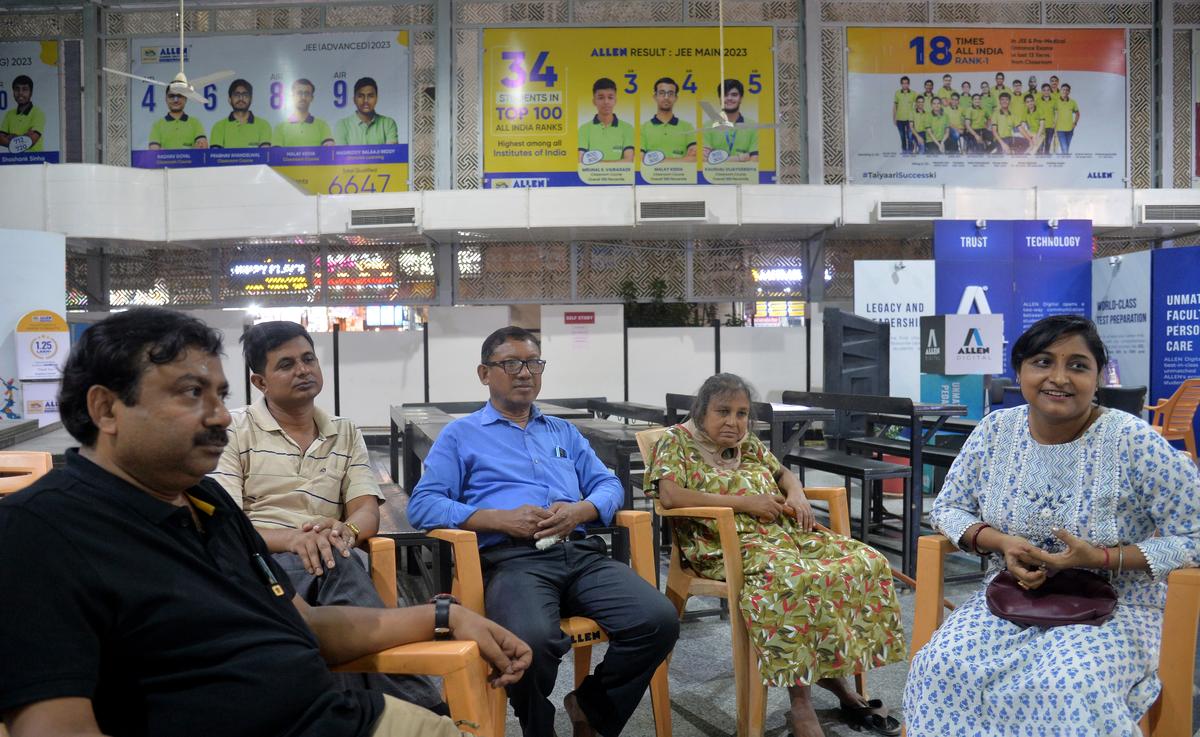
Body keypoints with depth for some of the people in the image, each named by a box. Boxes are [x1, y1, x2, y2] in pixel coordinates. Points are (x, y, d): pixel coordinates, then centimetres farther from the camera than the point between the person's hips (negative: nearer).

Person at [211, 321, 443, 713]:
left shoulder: (346, 434, 18)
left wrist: (344, 531, -21)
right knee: (335, 566, -35)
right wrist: (292, 538, -26)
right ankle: (421, 708, -35)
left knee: (335, 558, -35)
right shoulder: (233, 431, 5)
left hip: (332, 561, 3)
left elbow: (367, 512, 6)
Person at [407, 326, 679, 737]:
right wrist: (501, 519, -10)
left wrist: (580, 510, -4)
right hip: (511, 558, -4)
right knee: (532, 640, -37)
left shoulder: (564, 432, 30)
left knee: (659, 620, -22)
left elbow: (609, 485, 20)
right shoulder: (460, 435, 16)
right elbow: (423, 505, 3)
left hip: (581, 553, 4)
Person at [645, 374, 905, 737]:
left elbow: (783, 473, 31)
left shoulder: (749, 443, 20)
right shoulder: (676, 442, 0)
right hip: (729, 545, -7)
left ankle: (832, 673, -5)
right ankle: (800, 702, -25)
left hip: (787, 534, 8)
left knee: (866, 562, -11)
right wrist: (743, 502, -15)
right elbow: (670, 495, -15)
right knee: (792, 578, -37)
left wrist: (796, 494, 5)